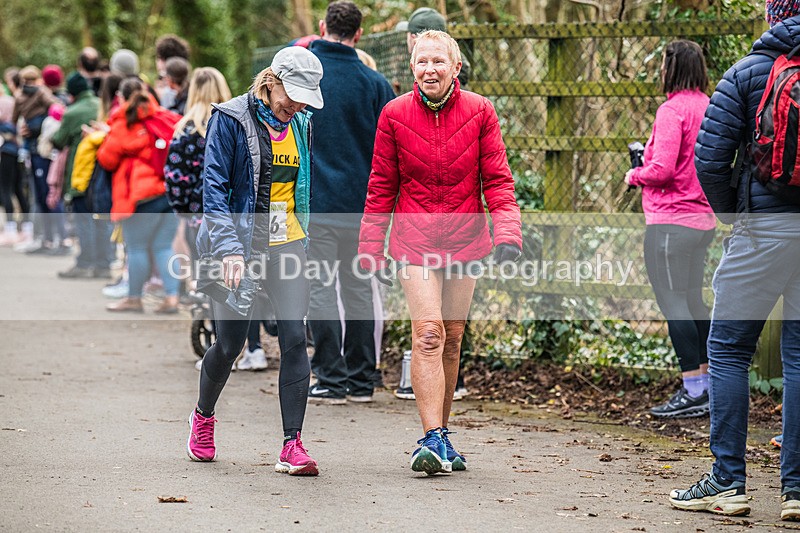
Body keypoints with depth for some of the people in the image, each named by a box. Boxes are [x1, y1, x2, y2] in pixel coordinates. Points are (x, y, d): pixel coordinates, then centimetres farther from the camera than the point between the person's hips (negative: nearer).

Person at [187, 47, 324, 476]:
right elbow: (214, 187, -14)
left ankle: (292, 446, -9)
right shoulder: (231, 119, -10)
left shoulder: (300, 124, 8)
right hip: (238, 244, -4)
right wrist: (229, 248, -23)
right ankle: (203, 417, 34)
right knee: (230, 344, 3)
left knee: (294, 337, -10)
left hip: (286, 244, 4)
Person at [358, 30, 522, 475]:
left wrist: (508, 231, -13)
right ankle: (434, 439, -18)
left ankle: (441, 438, 20)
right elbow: (382, 187, 5)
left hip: (464, 238, 2)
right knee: (428, 333, -16)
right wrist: (372, 248, 3)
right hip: (414, 238, -2)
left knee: (452, 338, 8)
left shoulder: (479, 112, -2)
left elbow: (497, 178, 1)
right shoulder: (395, 115, -2)